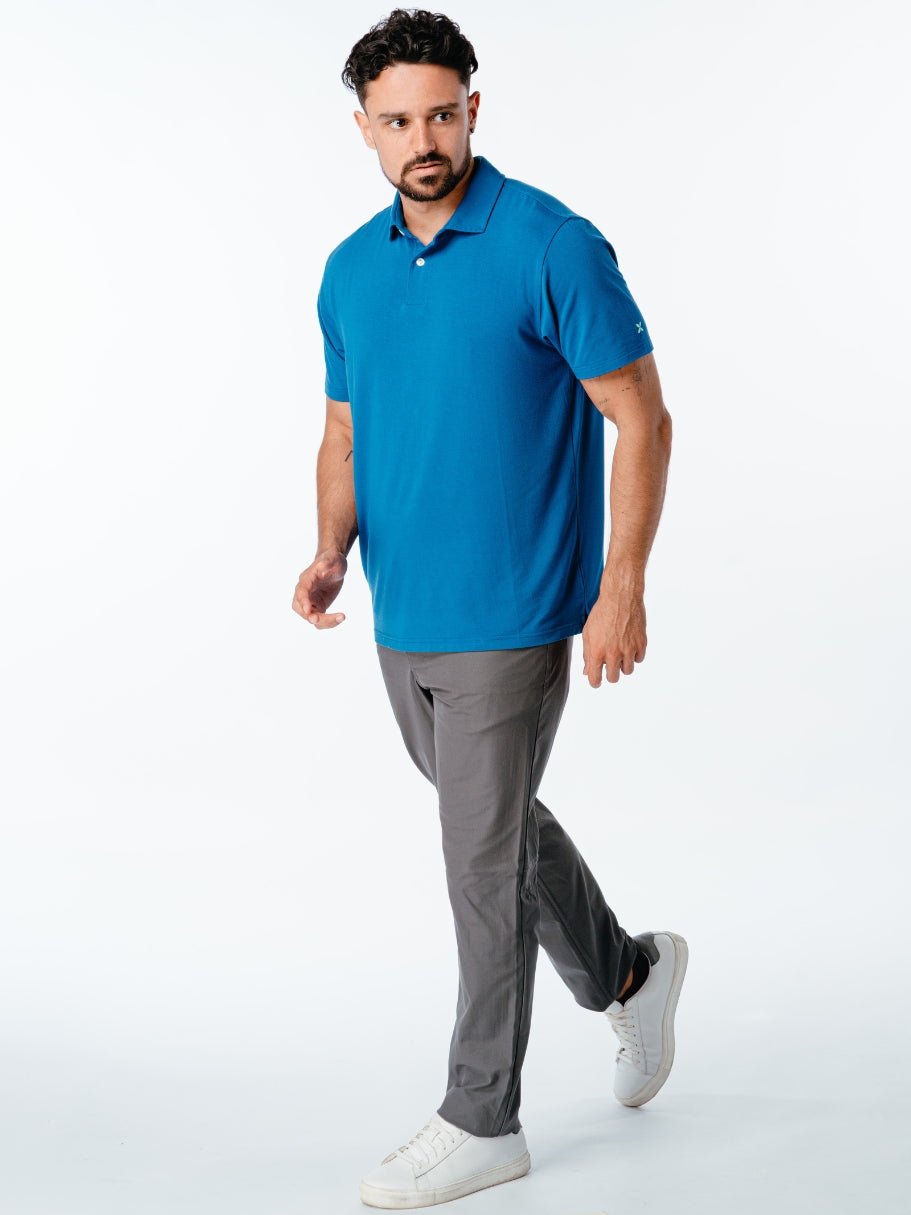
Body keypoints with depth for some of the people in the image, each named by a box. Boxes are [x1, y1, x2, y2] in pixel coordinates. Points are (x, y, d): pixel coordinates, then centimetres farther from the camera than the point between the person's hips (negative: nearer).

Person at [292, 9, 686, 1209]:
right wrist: (331, 553, -5)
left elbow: (640, 418, -12)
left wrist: (623, 588, -18)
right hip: (403, 616, 7)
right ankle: (630, 975, 43)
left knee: (483, 856, -1)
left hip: (512, 615, -7)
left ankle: (482, 1119, 13)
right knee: (497, 823, 20)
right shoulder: (351, 271, 7)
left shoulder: (554, 247, -13)